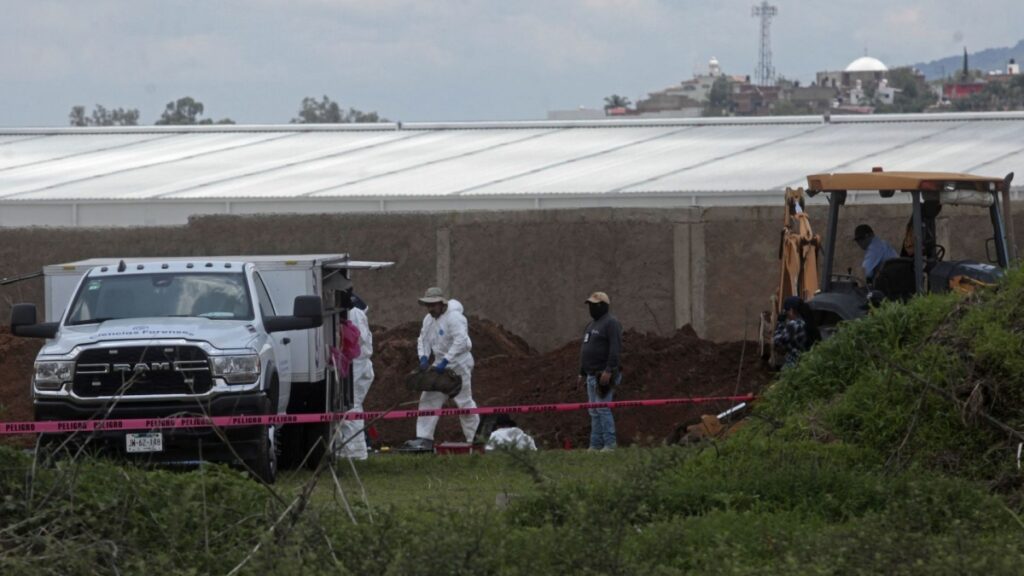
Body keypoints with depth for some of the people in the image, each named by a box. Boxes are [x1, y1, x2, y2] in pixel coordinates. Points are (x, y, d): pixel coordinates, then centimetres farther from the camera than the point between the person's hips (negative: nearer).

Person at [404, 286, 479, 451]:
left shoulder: (454, 318, -19)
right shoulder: (428, 320, 9)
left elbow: (461, 342, -28)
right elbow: (423, 339, 12)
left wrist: (445, 362, -31)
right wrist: (424, 358, -7)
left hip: (458, 365, -8)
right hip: (441, 365, 8)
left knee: (464, 401, -1)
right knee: (429, 400, 1)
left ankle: (474, 439, 11)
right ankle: (424, 439, 0)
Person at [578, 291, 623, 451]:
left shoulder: (611, 323, -9)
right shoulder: (592, 325, 21)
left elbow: (615, 349, -19)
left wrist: (609, 371, -26)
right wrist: (582, 373, 22)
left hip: (604, 376, -9)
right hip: (592, 376, 9)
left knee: (603, 409, -13)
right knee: (594, 412, 7)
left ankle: (609, 444, -12)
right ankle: (595, 445, 8)